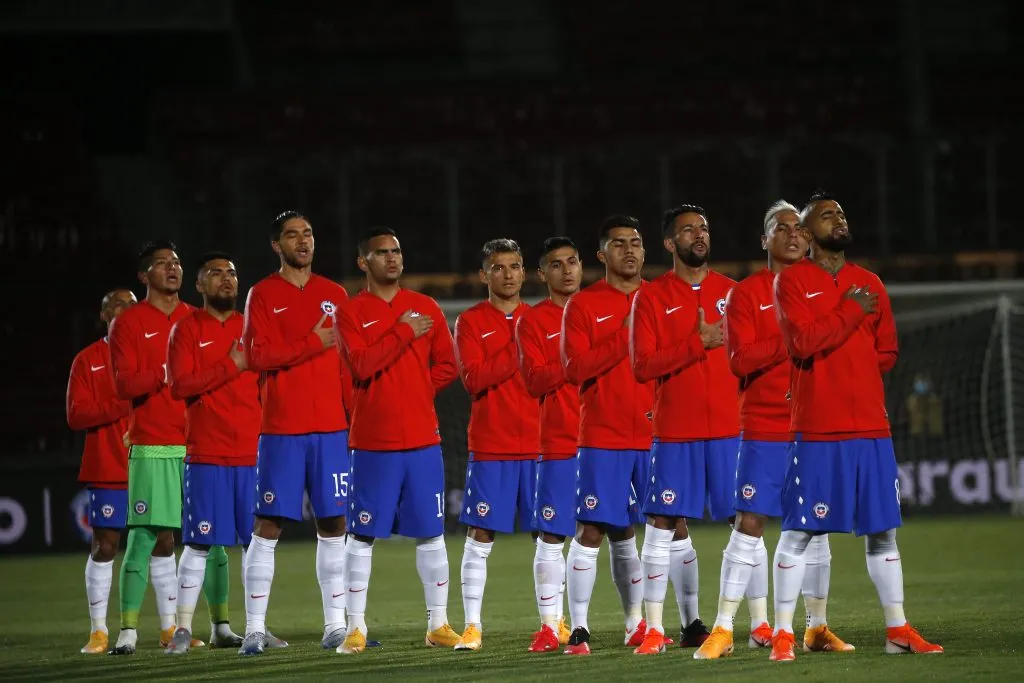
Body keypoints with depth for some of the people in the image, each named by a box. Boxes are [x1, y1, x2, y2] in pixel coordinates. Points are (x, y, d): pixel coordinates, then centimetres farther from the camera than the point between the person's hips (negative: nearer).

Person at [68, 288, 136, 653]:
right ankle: (98, 631, 0)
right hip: (107, 471, -3)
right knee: (104, 545, -4)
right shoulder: (88, 360, 4)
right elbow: (76, 415, -4)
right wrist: (121, 405, -15)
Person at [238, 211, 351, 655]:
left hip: (331, 426, 3)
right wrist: (313, 344, -15)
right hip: (281, 429, -3)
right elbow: (256, 356, -10)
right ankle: (255, 628, -1)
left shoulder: (335, 295, 12)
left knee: (333, 523, 3)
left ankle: (335, 624, 9)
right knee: (268, 524, -3)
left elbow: (348, 360, 12)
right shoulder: (263, 294, 1)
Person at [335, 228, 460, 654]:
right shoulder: (351, 312, -1)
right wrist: (404, 332, -15)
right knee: (362, 537, -1)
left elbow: (447, 366, 12)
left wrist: (415, 393, 2)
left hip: (422, 438, 3)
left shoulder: (426, 309, 9)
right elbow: (362, 364, -15)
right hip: (371, 441, -3)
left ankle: (438, 624, 11)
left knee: (430, 535, 5)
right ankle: (356, 628, 3)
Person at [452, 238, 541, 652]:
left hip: (539, 444, 3)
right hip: (490, 447, -3)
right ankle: (472, 626, 0)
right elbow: (474, 380, -10)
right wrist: (517, 353, -17)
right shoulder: (471, 322, 2)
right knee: (480, 536, -3)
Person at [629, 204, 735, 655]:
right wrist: (699, 343, -17)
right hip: (675, 431, -2)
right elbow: (642, 365, -8)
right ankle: (655, 628, 4)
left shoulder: (731, 292, 10)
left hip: (730, 427, 2)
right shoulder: (651, 297, 2)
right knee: (667, 524, -1)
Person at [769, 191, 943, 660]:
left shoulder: (868, 283, 14)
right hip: (816, 428, -5)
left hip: (870, 426, 5)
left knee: (882, 530, 8)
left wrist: (842, 366, 3)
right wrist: (851, 310, -12)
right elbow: (804, 341, -16)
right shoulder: (792, 281, -2)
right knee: (798, 531, -3)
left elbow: (887, 353, 16)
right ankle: (783, 634, 1)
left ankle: (897, 629, 13)